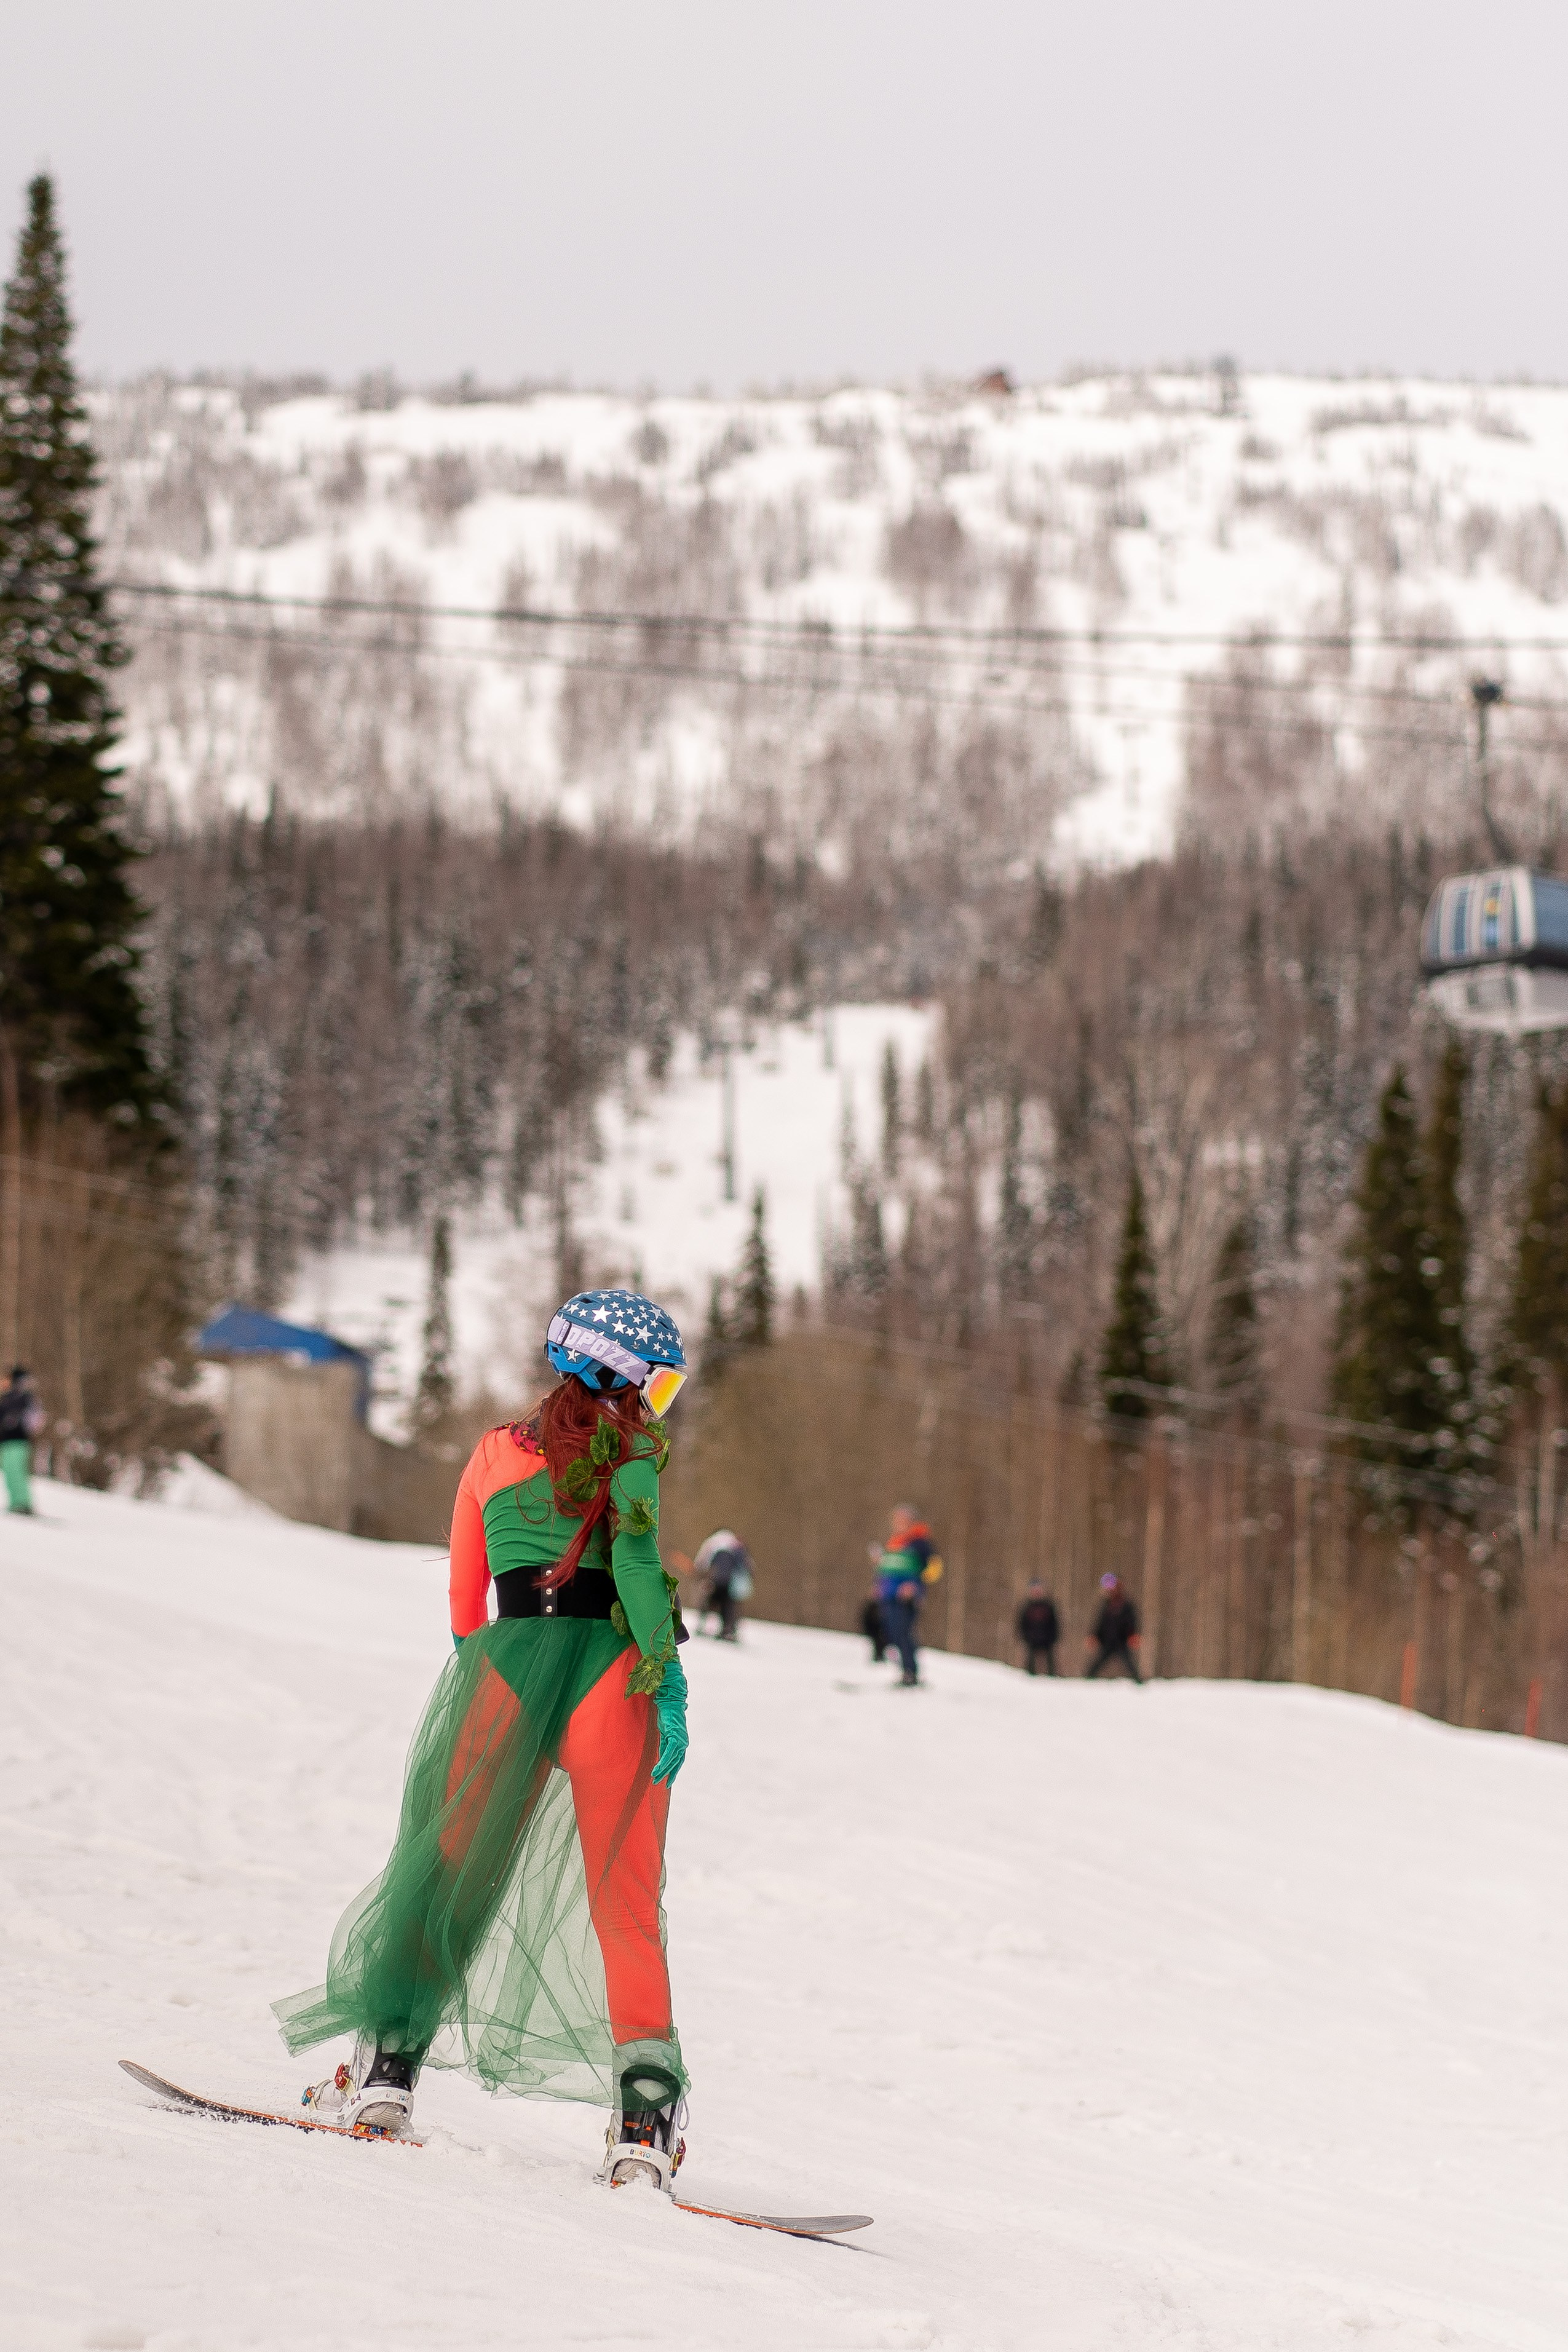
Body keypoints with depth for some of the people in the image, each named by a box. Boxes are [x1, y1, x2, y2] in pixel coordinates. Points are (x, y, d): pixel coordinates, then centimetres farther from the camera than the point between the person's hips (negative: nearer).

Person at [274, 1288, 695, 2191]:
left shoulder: (495, 1452, 18)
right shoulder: (627, 1455, 3)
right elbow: (636, 1555, -14)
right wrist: (666, 1677, -17)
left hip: (508, 1662, 3)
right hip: (608, 1669, -3)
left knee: (448, 1869, 13)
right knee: (626, 1902, 2)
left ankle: (389, 2058, 5)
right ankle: (647, 2116, -5)